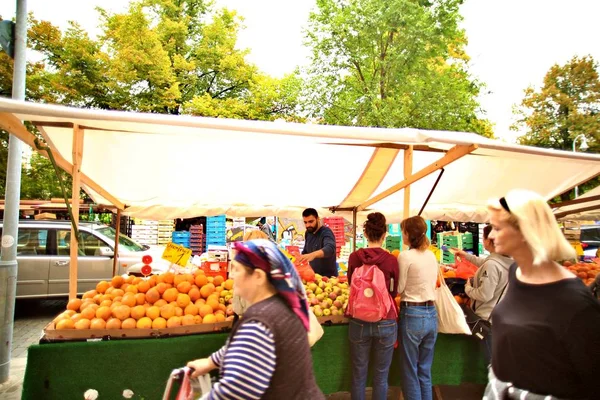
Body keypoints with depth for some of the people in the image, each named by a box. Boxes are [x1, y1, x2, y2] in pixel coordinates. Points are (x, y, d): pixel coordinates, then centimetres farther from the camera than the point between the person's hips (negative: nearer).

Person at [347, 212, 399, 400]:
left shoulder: (354, 257, -7)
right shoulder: (391, 260, -11)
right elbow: (394, 292, 3)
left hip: (359, 322, 1)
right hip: (386, 323, -1)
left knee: (358, 375, 16)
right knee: (381, 376, 15)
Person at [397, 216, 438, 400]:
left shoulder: (405, 256, -14)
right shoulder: (432, 256, 7)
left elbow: (399, 289, -9)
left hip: (412, 315, -7)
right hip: (431, 314, 7)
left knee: (411, 371, 7)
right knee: (425, 371, 17)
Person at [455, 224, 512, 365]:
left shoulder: (492, 264, -31)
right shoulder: (507, 260, -2)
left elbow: (484, 295, -29)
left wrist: (468, 288, -11)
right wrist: (467, 256, 25)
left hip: (488, 317, -9)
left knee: (491, 358, 7)